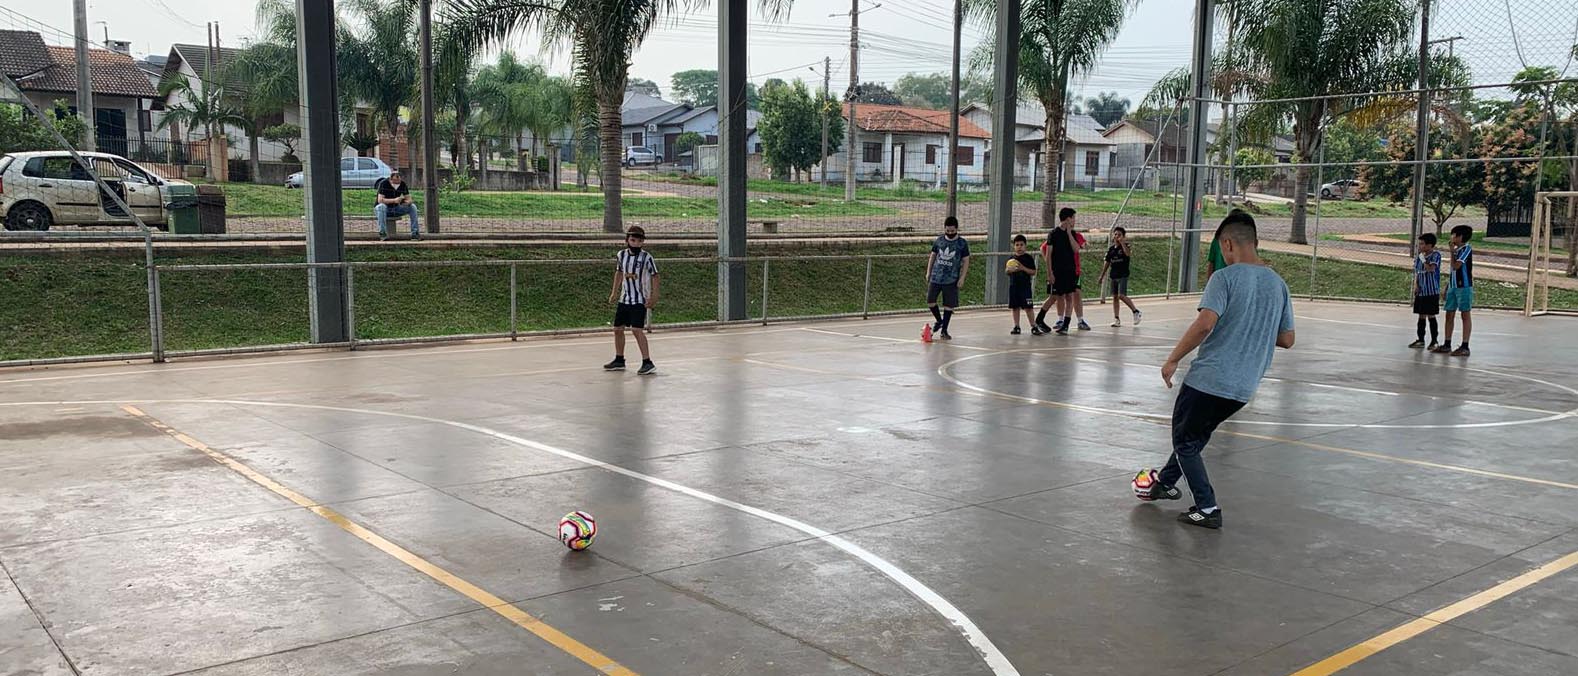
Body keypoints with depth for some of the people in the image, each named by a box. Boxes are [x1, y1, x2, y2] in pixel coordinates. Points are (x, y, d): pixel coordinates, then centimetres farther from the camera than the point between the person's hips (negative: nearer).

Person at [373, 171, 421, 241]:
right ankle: (382, 234, -39)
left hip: (396, 209, 4)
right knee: (381, 206, -38)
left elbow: (409, 199, -7)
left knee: (413, 207, -13)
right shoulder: (383, 183, -20)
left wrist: (406, 202, -31)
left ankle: (415, 233, -14)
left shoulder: (403, 184, -6)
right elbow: (380, 200, -28)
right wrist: (394, 200, -39)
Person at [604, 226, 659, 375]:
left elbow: (654, 276, -7)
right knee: (618, 329, 12)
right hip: (624, 299, 6)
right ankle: (619, 360, 29)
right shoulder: (621, 255, 4)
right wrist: (614, 292, 18)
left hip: (640, 300, -6)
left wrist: (653, 296, -13)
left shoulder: (646, 257, -12)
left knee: (637, 329, -17)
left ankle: (647, 363, -13)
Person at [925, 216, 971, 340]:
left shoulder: (962, 243, -3)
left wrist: (962, 277, -7)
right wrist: (928, 272, 9)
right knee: (930, 301, -1)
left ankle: (944, 330, 12)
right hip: (936, 277, 2)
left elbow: (966, 261, 1)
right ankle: (939, 320, 26)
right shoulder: (939, 240, 4)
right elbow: (933, 256, 14)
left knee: (949, 305, 1)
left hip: (951, 280, -2)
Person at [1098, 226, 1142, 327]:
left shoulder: (1125, 246, -5)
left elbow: (1128, 254, -29)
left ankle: (1136, 311, 2)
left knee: (1121, 296, -17)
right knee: (1115, 297, 7)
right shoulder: (1111, 249, 9)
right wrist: (1102, 276, 16)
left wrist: (1122, 242, -30)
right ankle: (1116, 319, 12)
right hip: (1114, 276, 6)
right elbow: (1107, 263, 16)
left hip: (1123, 276, -6)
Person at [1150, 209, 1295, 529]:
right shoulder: (1278, 284, 8)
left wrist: (1173, 359, -14)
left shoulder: (1225, 277, -12)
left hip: (1208, 379, -7)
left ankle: (1207, 509, 7)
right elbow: (1287, 340, 11)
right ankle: (1166, 483, 39)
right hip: (1244, 387, 7)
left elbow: (1205, 323, -24)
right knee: (1194, 435, 25)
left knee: (1185, 441, 9)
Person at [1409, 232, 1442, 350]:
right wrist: (1416, 285, 2)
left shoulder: (1435, 255, -9)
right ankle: (1420, 340, 18)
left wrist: (1422, 258, -15)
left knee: (1431, 316, -1)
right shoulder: (1419, 256, 9)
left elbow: (1430, 269, -23)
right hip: (1421, 291, 6)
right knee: (1421, 316, 11)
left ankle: (1434, 341, 7)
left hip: (1432, 292, -6)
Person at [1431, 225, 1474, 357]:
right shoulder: (1456, 250, 15)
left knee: (1465, 315, -4)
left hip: (1464, 287, -8)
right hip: (1453, 287, 8)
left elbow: (1456, 266, -21)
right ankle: (1447, 345, 15)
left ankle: (1465, 347, -2)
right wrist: (1446, 287, 18)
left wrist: (1452, 251, -12)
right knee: (1449, 315, 9)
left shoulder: (1467, 249, -10)